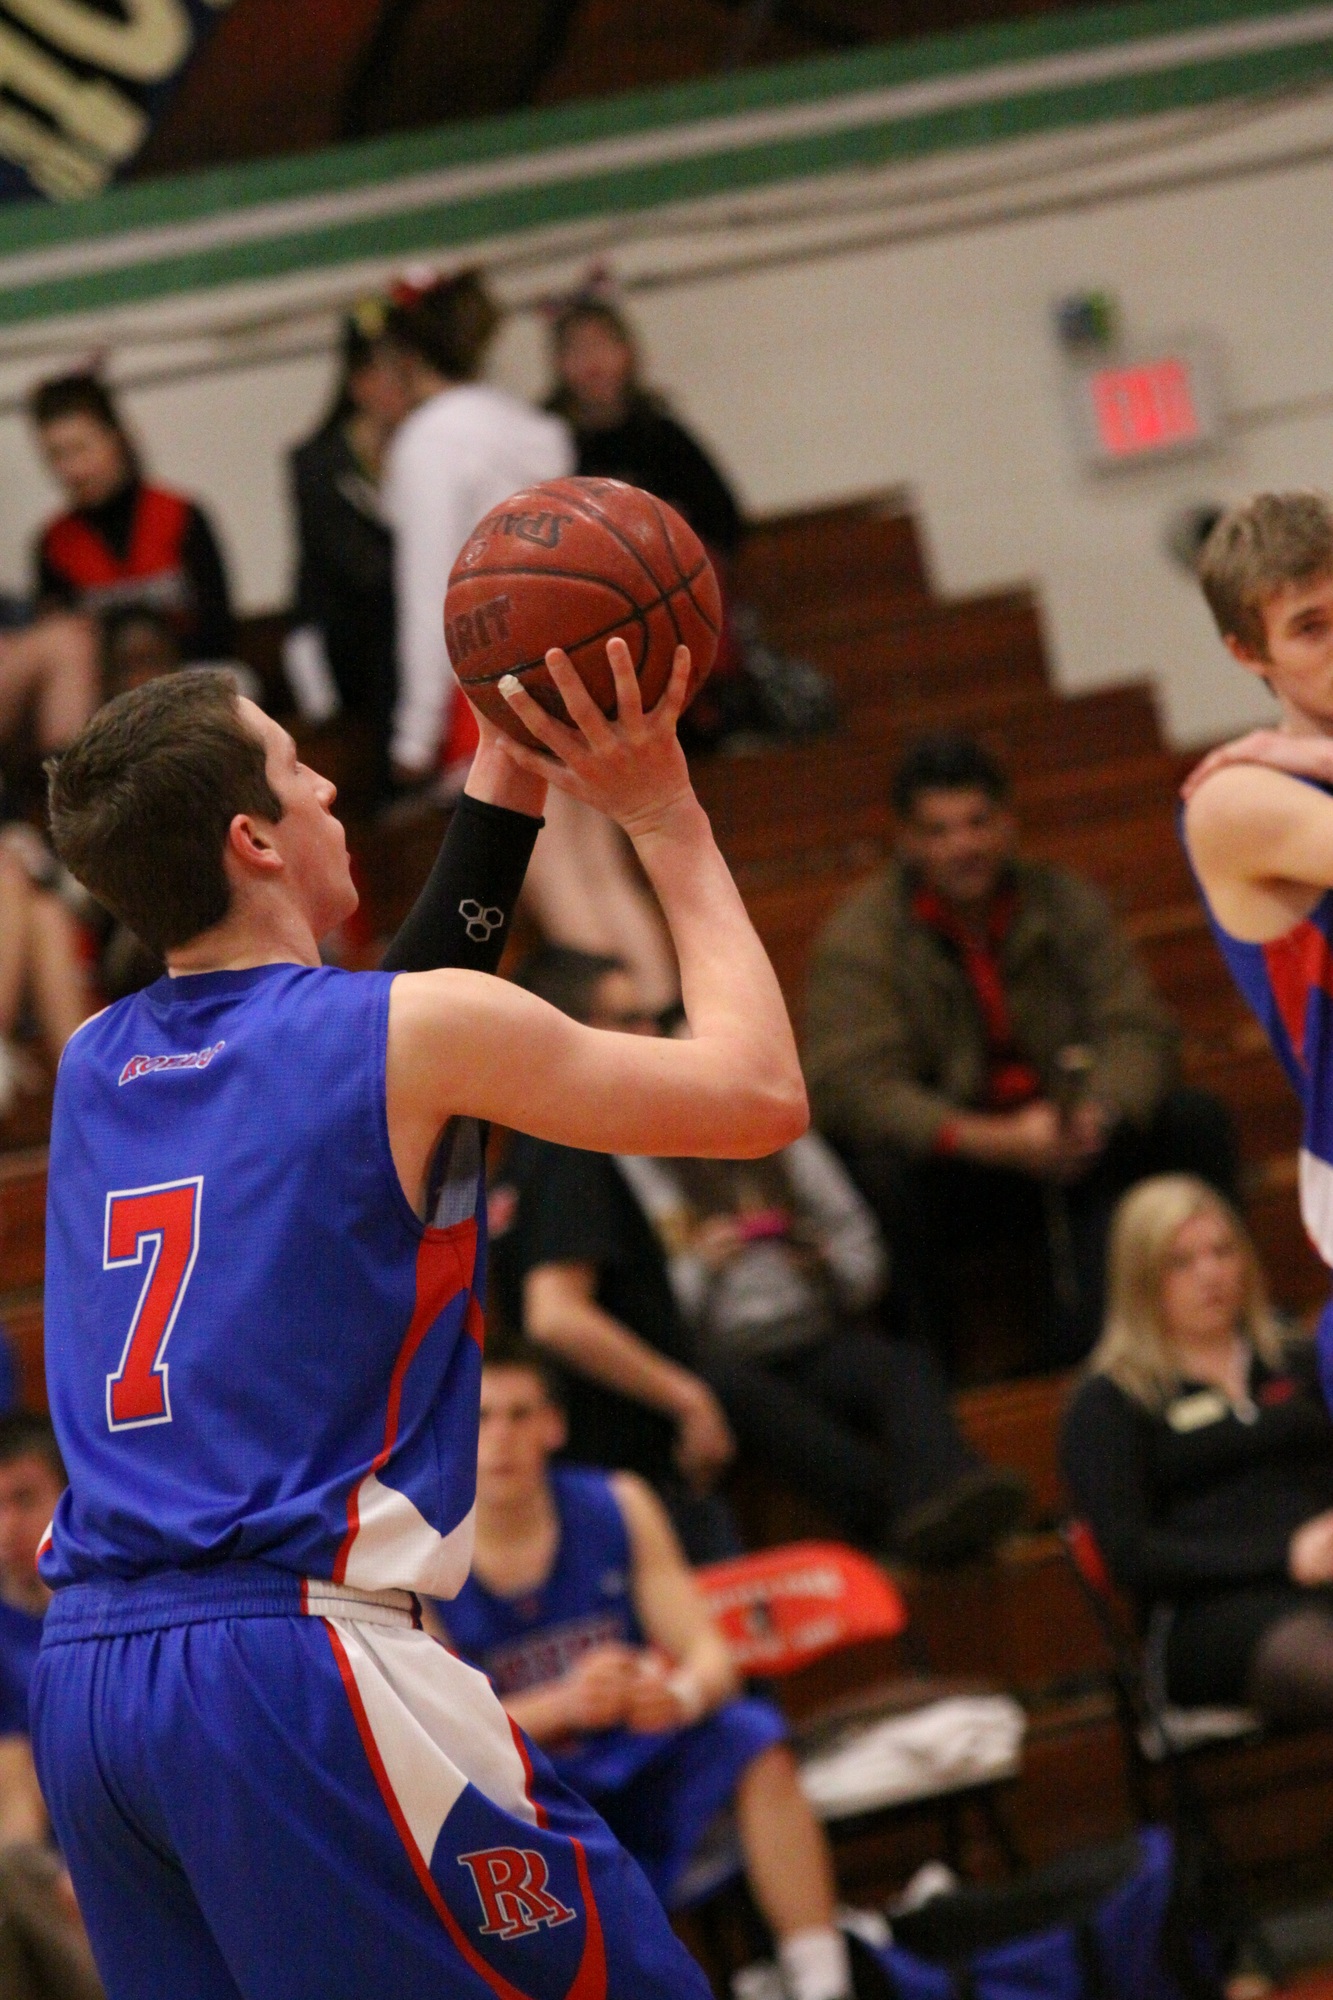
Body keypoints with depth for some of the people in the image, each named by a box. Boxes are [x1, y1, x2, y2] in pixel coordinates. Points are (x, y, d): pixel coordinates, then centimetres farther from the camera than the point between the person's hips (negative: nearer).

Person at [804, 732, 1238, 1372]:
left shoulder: (1065, 903, 1)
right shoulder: (860, 936, -11)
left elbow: (1137, 1030, -5)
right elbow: (850, 1085, -23)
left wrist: (1099, 1113, -29)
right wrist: (996, 1141, -33)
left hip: (1065, 1145, 4)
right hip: (951, 1162, -3)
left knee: (1194, 1122, -16)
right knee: (880, 1176, -35)